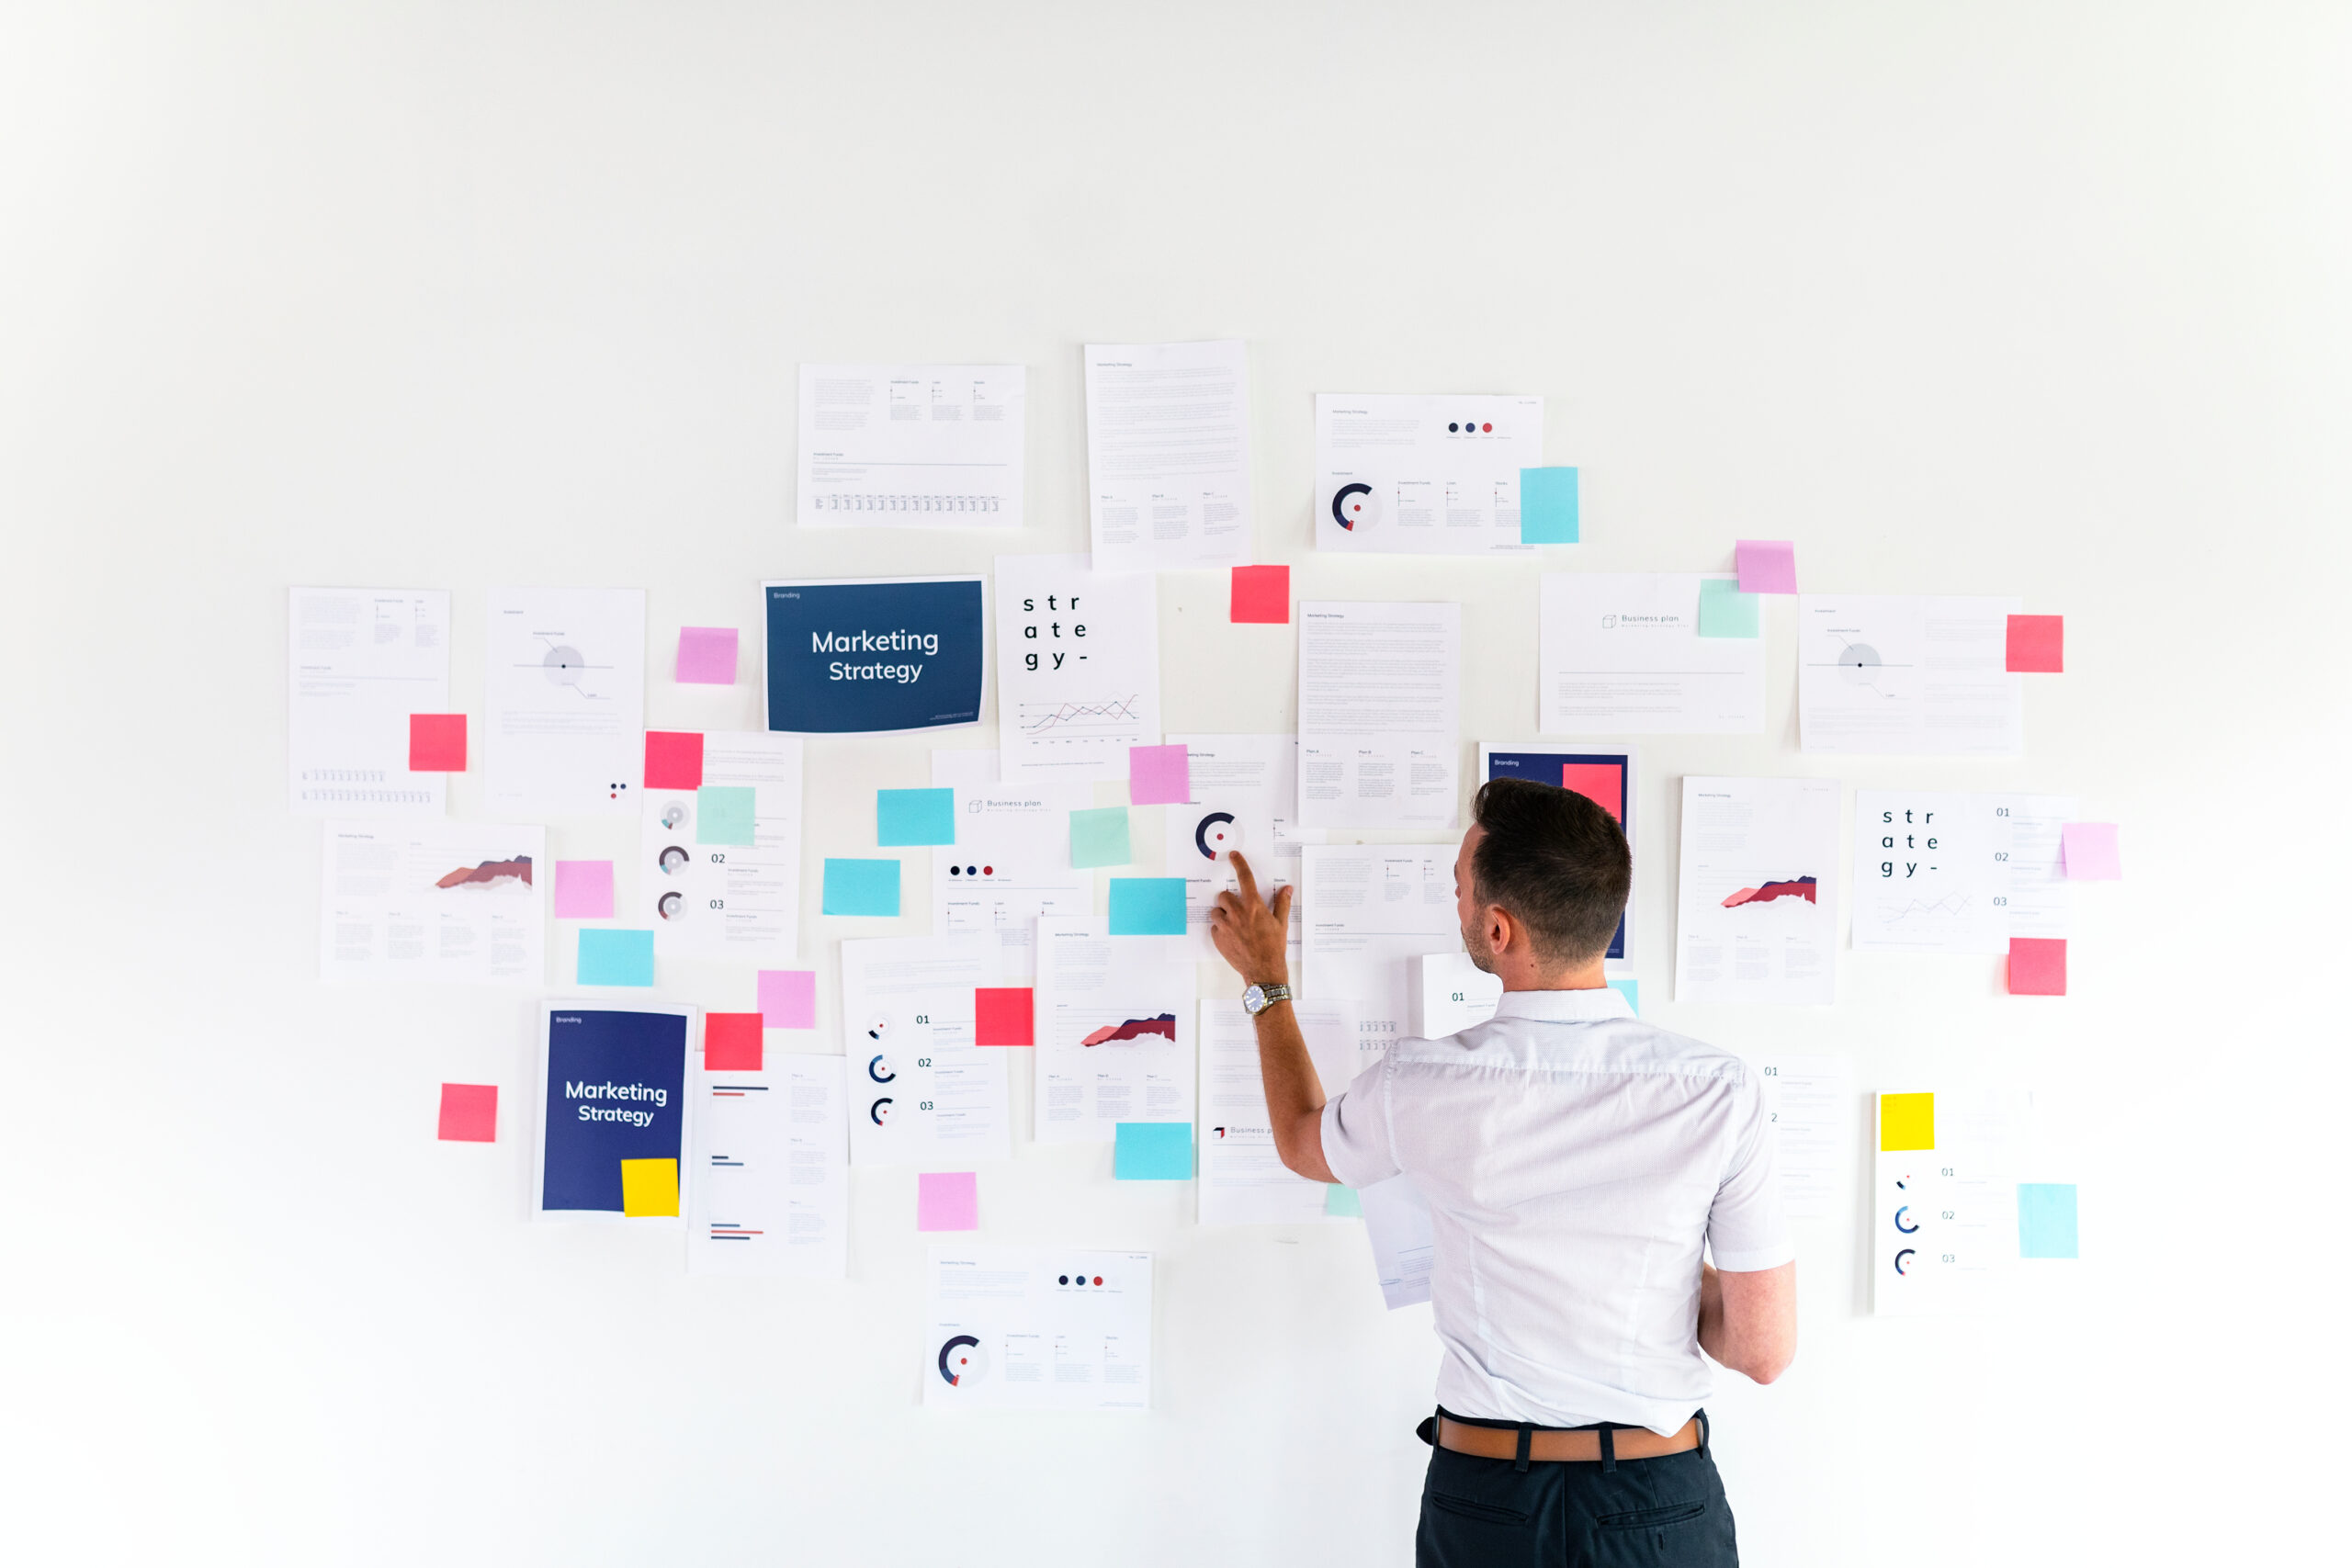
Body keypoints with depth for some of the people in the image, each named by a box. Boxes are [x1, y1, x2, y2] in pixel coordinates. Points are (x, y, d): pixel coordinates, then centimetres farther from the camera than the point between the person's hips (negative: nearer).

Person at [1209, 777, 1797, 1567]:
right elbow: (1765, 1351, -10)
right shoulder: (1720, 1092, -16)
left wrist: (1266, 980, 20)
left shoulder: (1423, 1088, -16)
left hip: (1484, 1503, 0)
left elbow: (1301, 1141, 9)